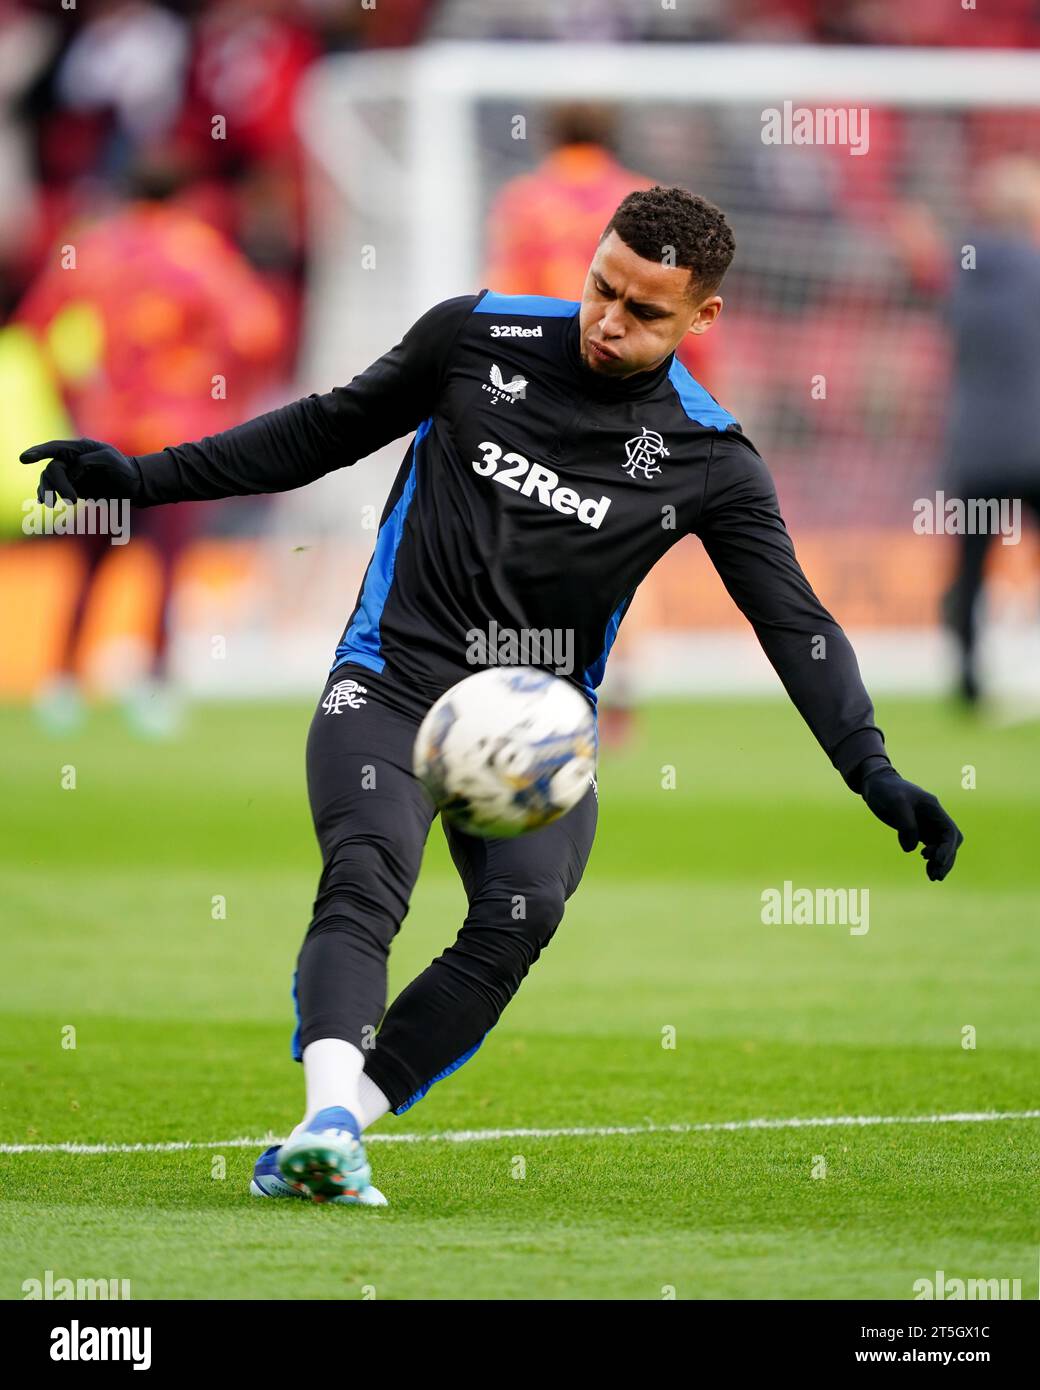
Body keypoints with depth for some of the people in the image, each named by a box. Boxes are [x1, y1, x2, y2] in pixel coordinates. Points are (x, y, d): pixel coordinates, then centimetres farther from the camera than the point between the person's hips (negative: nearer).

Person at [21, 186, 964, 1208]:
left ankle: (320, 1146, -22)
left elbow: (795, 624, -3)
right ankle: (332, 1110, -45)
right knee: (367, 878, -27)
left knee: (521, 916, -24)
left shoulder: (709, 458, -3)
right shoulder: (479, 335, -1)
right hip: (391, 682, -1)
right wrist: (148, 477, 9)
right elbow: (326, 430, 11)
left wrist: (872, 771, -16)